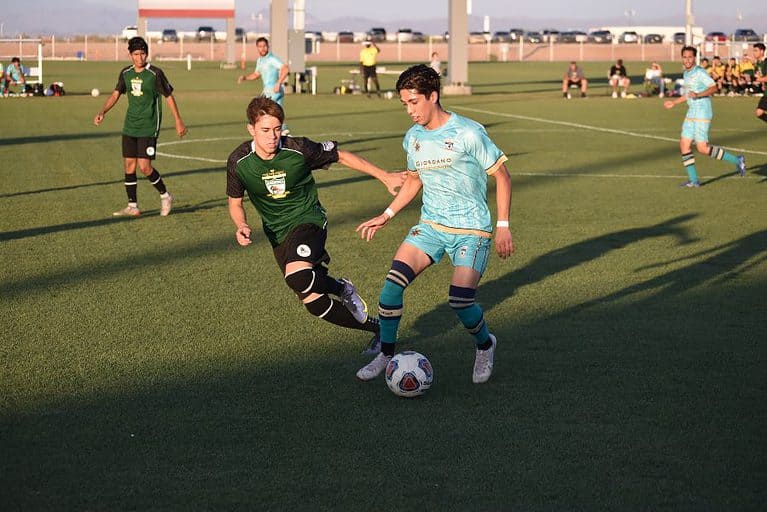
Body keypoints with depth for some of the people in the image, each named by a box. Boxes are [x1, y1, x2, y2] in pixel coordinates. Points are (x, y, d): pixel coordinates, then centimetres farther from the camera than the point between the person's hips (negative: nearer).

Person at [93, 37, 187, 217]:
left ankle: (165, 196, 11)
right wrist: (102, 112, 0)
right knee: (129, 166, 4)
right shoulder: (126, 73, 5)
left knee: (144, 167, -12)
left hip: (149, 128, -5)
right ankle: (132, 207, 12)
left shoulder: (155, 73, -10)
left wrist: (178, 121, 1)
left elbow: (168, 96, -2)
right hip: (130, 127, 6)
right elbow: (116, 94, 15)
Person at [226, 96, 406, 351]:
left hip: (308, 221, -4)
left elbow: (341, 156, -2)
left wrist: (385, 177, 0)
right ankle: (377, 327, 20)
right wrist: (241, 226, -16)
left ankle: (341, 288, -2)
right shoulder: (238, 161, -11)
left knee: (297, 277, -34)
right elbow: (235, 202, 6)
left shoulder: (298, 149, -18)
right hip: (278, 234, 4)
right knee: (314, 302, 0)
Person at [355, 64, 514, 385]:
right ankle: (386, 354, 3)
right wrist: (386, 216, 15)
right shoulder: (413, 138, 5)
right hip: (430, 225, 5)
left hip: (472, 229, -5)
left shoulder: (468, 133, -13)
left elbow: (501, 175, -7)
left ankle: (485, 345, 14)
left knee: (460, 300, -19)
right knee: (393, 280, -14)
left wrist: (502, 226, -10)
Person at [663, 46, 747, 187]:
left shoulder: (700, 72, -12)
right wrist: (674, 102, 34)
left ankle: (737, 160, 1)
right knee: (684, 144, 2)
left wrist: (698, 95, -34)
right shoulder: (686, 74, 15)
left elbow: (713, 88, -21)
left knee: (702, 148, -12)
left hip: (703, 113, -9)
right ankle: (693, 180, 7)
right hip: (691, 113, 9)